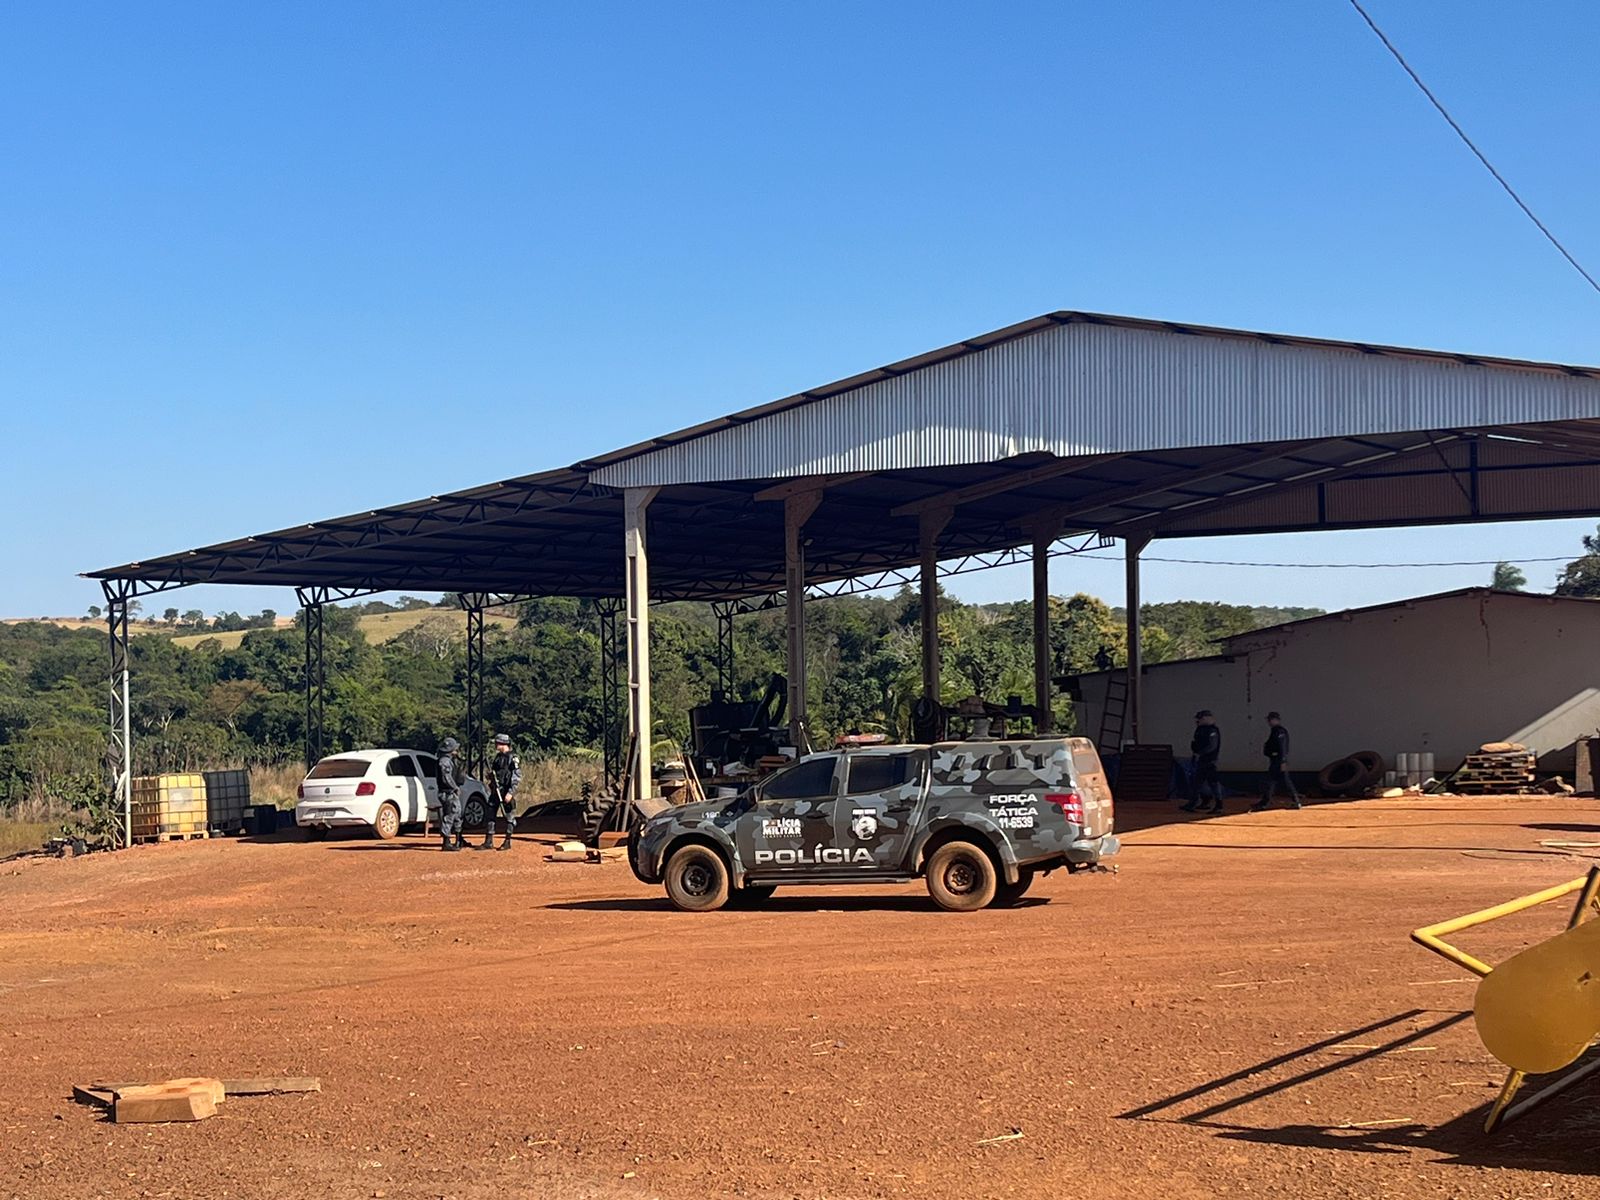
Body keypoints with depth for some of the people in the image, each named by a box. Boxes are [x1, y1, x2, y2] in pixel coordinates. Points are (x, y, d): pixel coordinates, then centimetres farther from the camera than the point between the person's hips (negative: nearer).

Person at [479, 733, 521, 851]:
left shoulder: (513, 759, -11)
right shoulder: (497, 757, 13)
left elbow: (517, 778, -16)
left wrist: (511, 793, -22)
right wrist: (490, 774, 0)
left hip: (507, 792, -8)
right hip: (495, 790, 8)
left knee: (509, 817, 2)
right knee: (490, 815, 6)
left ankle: (507, 842, 10)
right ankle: (488, 841, 10)